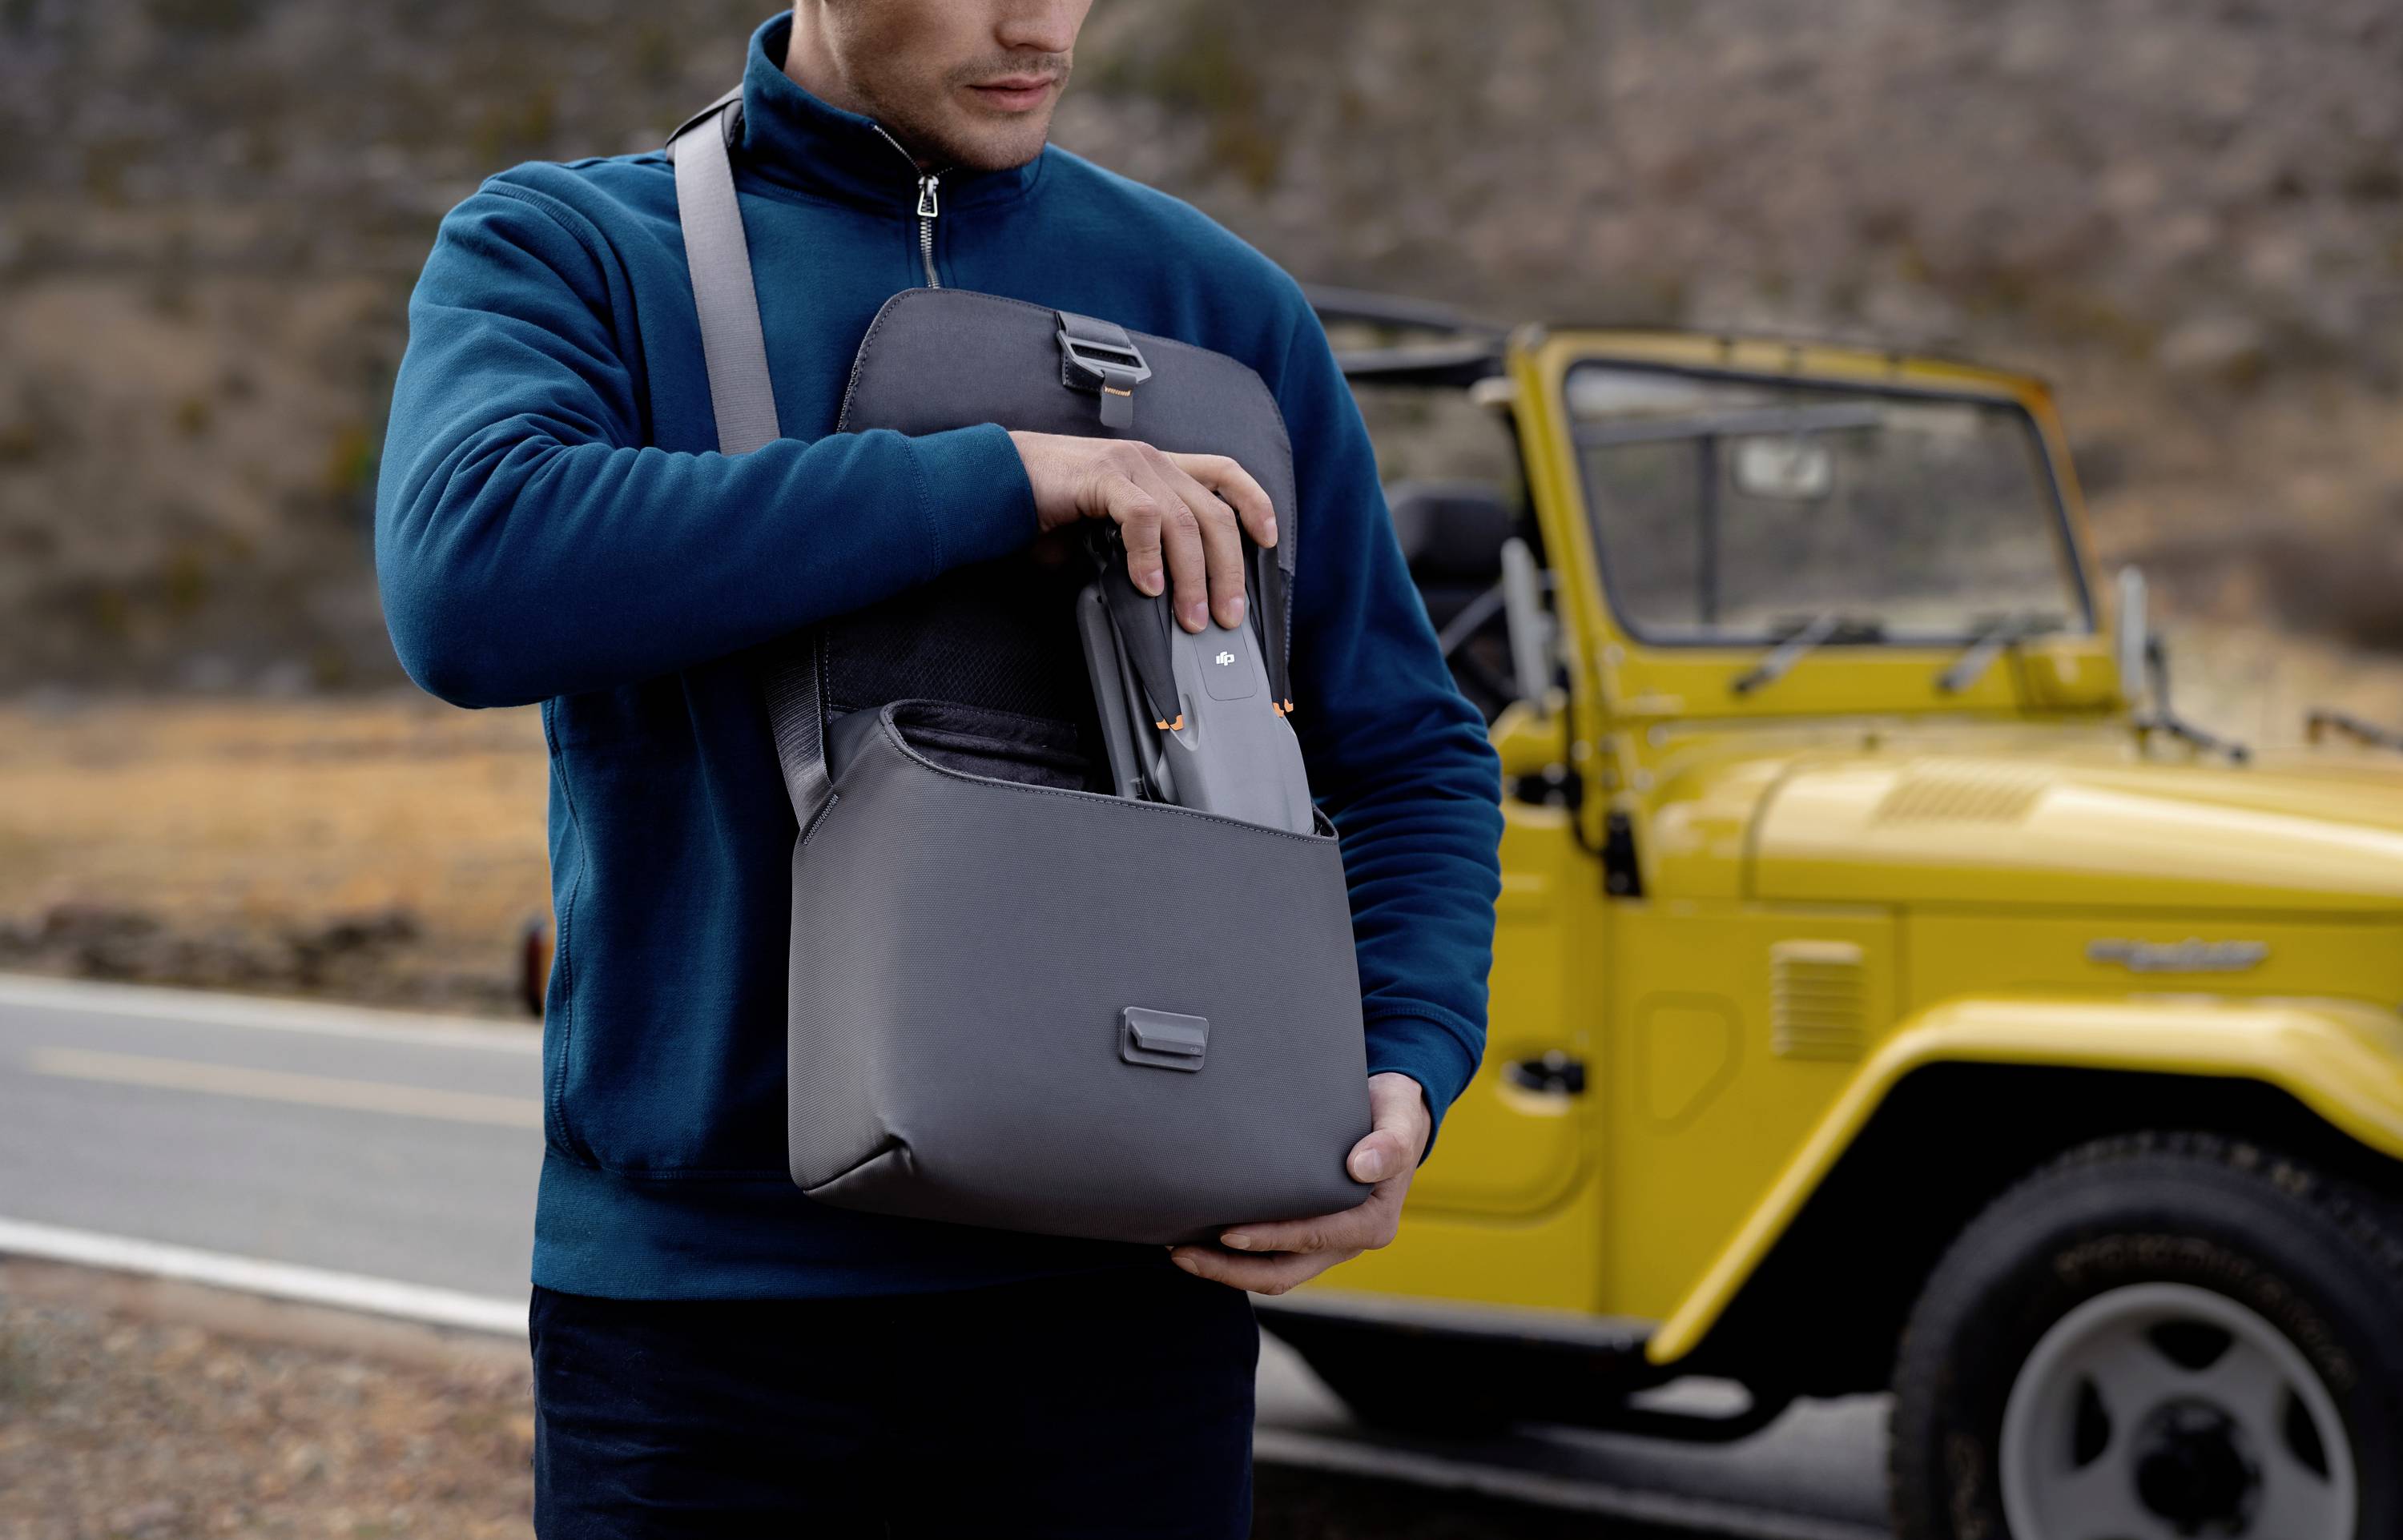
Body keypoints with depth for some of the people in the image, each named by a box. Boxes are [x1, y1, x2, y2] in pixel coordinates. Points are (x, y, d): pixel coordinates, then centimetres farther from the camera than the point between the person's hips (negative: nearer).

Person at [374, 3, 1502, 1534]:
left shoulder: (1216, 302, 6)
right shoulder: (559, 250, 1)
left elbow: (1413, 755, 11)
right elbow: (470, 578, -21)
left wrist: (1405, 1078, -8)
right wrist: (1000, 479, -22)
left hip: (1114, 1291, 2)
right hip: (691, 1301, -1)